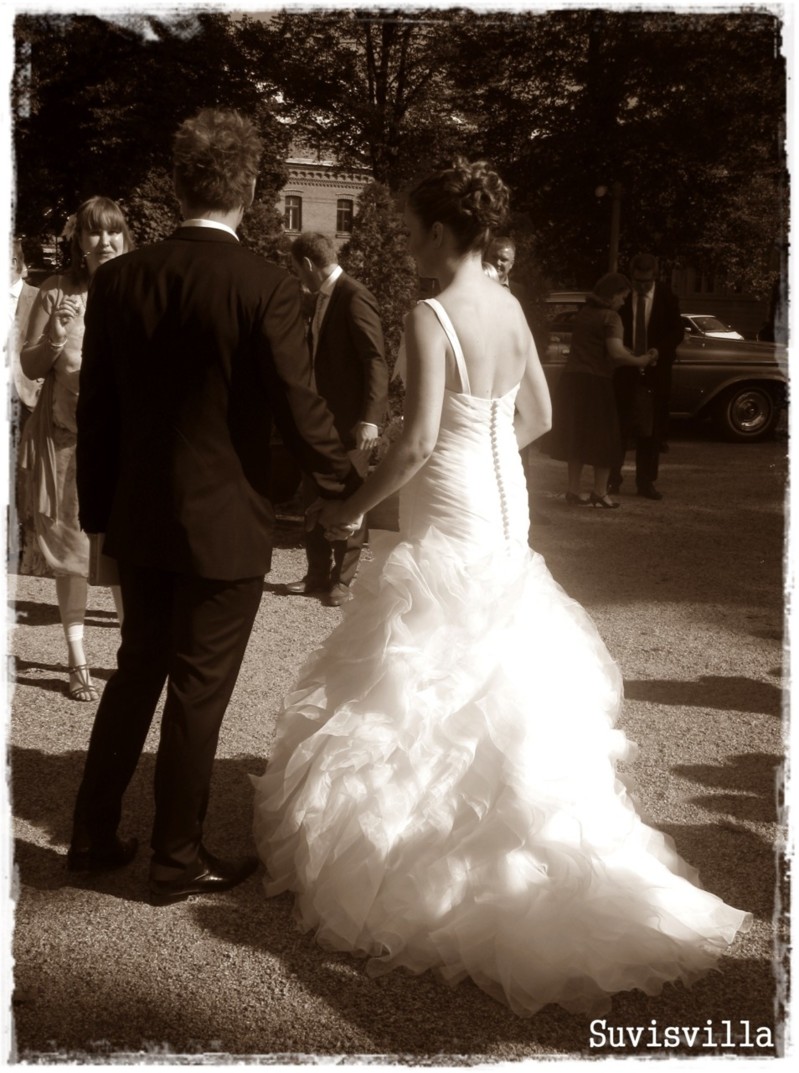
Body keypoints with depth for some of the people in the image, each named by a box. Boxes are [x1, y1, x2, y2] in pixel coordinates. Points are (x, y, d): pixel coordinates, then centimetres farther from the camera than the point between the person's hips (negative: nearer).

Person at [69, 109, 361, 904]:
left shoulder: (117, 280, -1)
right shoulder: (265, 287, -16)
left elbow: (94, 412, 4)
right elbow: (298, 411, -14)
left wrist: (99, 510, 14)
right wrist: (346, 483, 3)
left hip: (139, 519, 5)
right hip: (224, 525, -5)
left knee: (138, 669, 21)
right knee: (199, 690, 7)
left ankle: (93, 836, 30)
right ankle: (176, 860, 21)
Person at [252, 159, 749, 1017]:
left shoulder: (431, 318, -18)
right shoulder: (510, 308, 5)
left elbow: (418, 443, -23)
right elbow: (537, 416, 12)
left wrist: (354, 506, -11)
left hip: (448, 518, -8)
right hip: (506, 506, 8)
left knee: (431, 685, 5)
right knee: (502, 680, 20)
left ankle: (416, 859, 16)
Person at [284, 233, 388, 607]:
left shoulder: (354, 298, -15)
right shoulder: (321, 298, 11)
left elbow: (375, 360, -20)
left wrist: (369, 418, -26)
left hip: (351, 420, -9)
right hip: (323, 415, 9)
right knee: (313, 496, 11)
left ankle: (342, 580, 13)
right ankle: (317, 575, 21)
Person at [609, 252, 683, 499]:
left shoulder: (667, 298, 0)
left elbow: (677, 331, 0)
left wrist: (658, 351, -16)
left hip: (655, 370, 1)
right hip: (624, 368, -1)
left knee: (651, 428, 4)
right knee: (619, 425, 0)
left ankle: (646, 481, 11)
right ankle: (612, 478, 9)